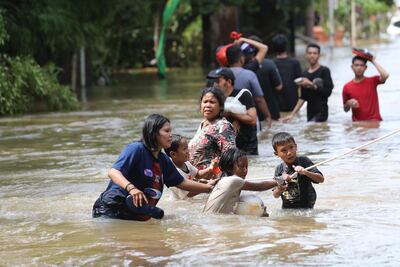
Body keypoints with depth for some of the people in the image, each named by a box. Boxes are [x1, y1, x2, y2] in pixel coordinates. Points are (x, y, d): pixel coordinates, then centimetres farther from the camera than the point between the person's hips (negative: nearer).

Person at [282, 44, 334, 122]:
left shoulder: (324, 71, -2)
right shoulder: (305, 74, 14)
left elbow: (328, 91, -11)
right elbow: (303, 97, 15)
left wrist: (311, 85, -18)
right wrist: (292, 114, 8)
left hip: (321, 112, -6)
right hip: (310, 112, 6)